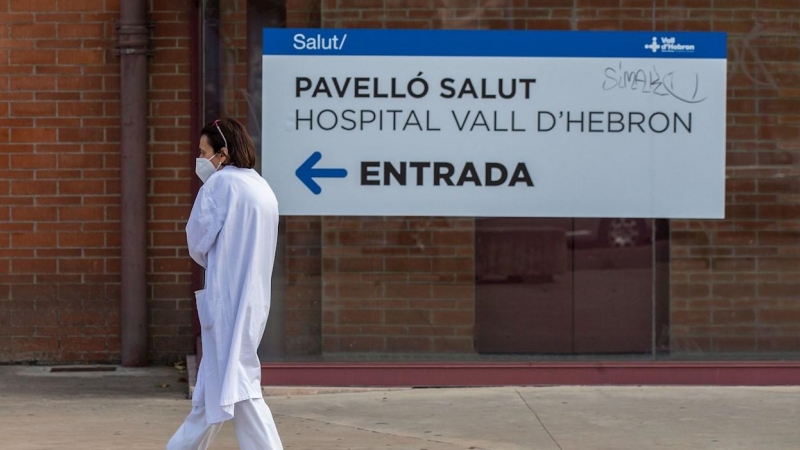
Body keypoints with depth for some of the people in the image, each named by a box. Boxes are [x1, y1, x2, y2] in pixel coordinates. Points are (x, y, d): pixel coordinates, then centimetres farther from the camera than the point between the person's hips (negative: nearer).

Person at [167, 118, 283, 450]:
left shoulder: (221, 183, -10)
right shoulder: (263, 189, 15)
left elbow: (198, 243, -8)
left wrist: (208, 261, 11)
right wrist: (218, 263, 10)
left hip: (227, 299, -9)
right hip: (253, 298, 9)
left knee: (235, 387, -6)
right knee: (214, 383, 17)